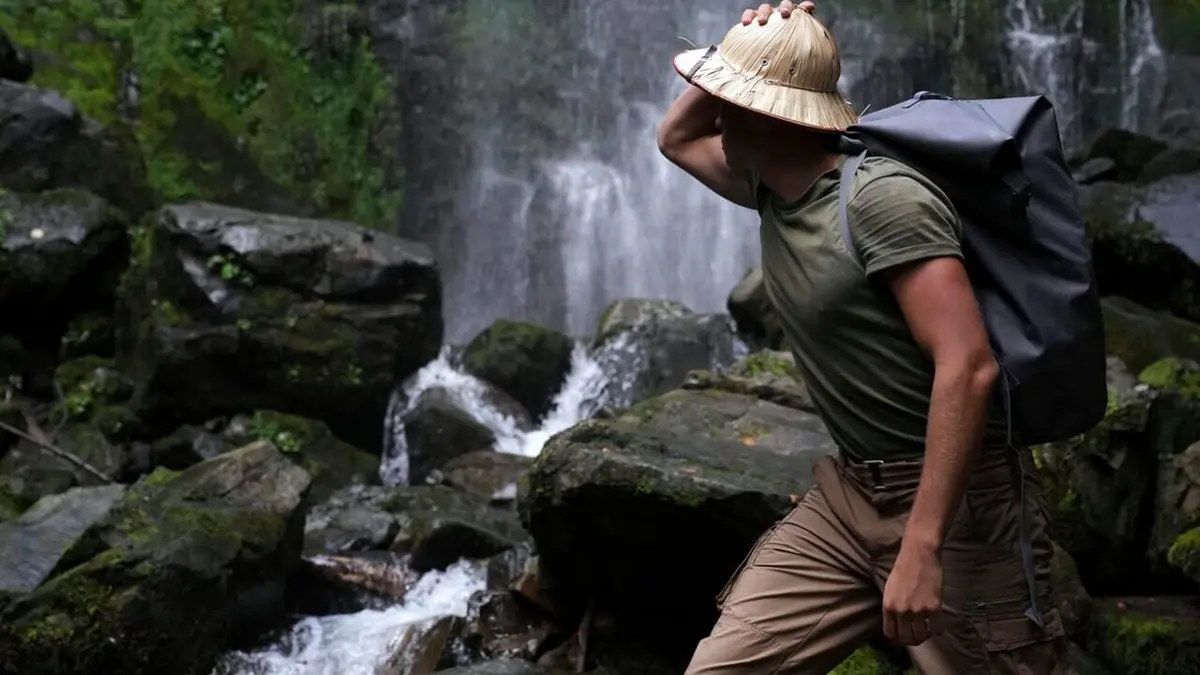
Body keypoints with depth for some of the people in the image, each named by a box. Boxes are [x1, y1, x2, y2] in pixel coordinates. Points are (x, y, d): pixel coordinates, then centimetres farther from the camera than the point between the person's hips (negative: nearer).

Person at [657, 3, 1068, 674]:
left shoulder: (882, 196, -20)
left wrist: (920, 549, -31)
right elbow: (677, 138, 27)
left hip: (957, 499, -8)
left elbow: (969, 366, -27)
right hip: (848, 492, 8)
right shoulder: (772, 186, 7)